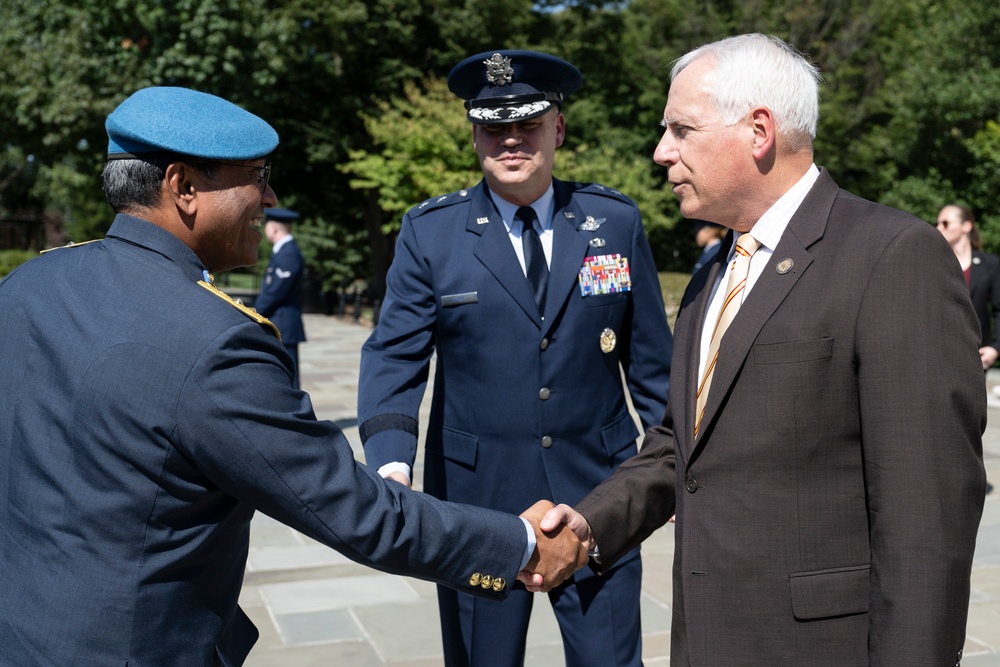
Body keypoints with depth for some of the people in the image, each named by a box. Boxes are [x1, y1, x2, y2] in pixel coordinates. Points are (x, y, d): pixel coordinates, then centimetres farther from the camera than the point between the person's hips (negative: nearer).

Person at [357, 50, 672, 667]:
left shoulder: (616, 222, 1)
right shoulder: (430, 232, -2)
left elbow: (650, 356, 6)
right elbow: (394, 356, -7)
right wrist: (391, 464, -22)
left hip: (597, 492, 1)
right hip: (477, 497, 0)